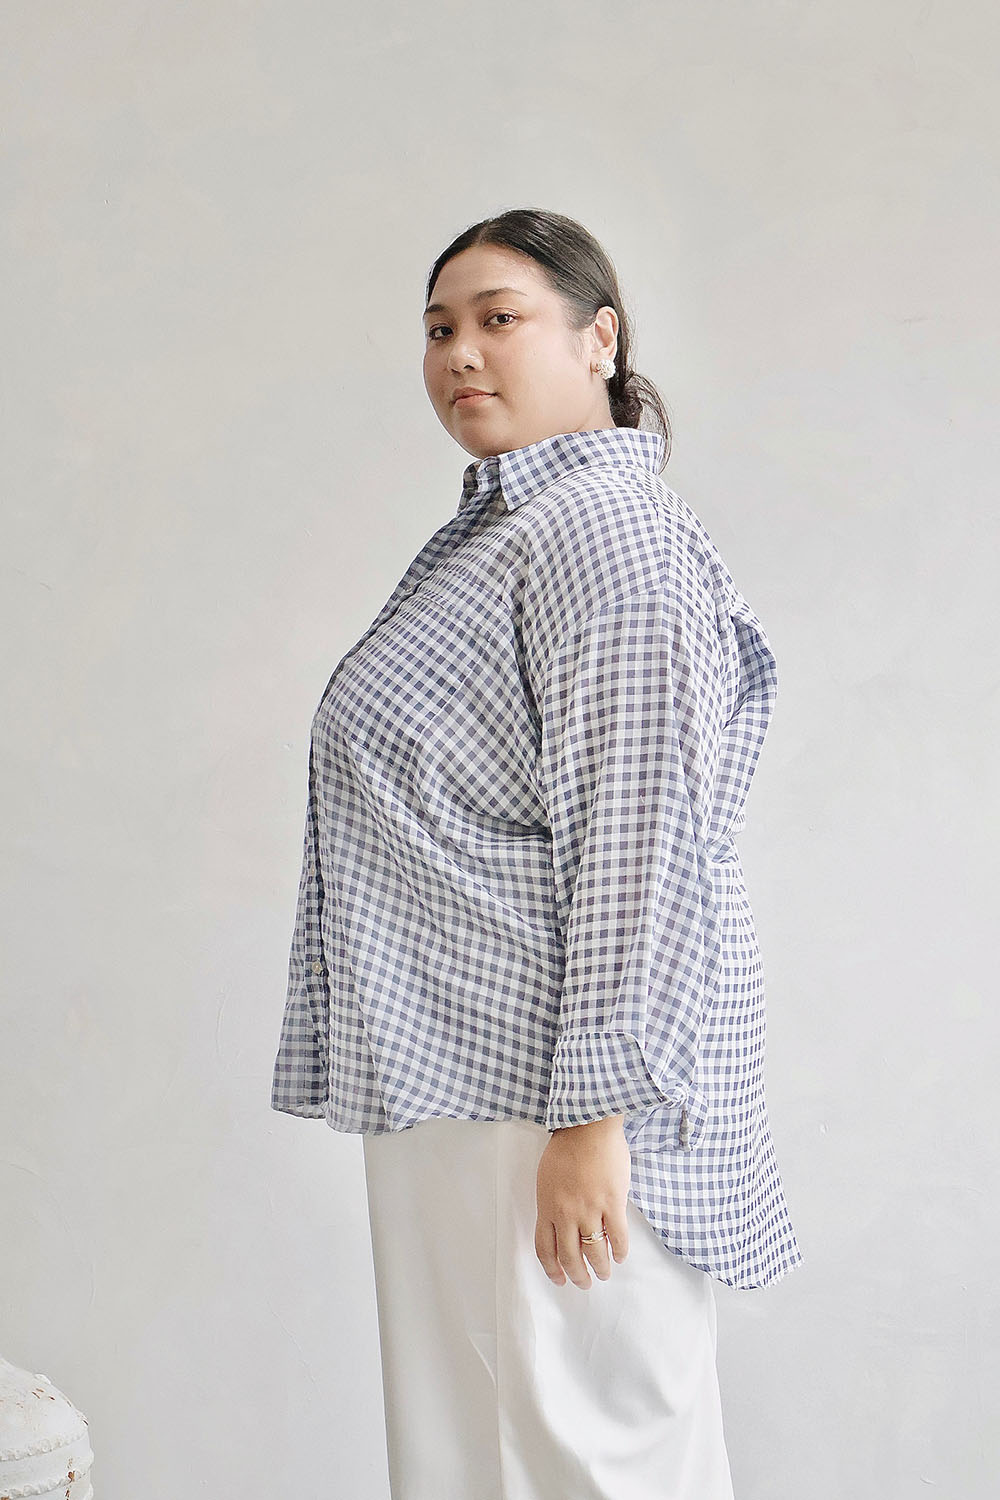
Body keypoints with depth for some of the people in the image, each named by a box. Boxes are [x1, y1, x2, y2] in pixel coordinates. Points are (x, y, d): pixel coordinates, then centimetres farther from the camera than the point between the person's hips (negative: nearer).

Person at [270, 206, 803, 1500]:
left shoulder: (607, 528, -14)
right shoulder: (493, 527, 17)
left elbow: (634, 846, -21)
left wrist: (592, 1118, -23)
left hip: (548, 1097, -10)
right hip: (448, 1076, 10)